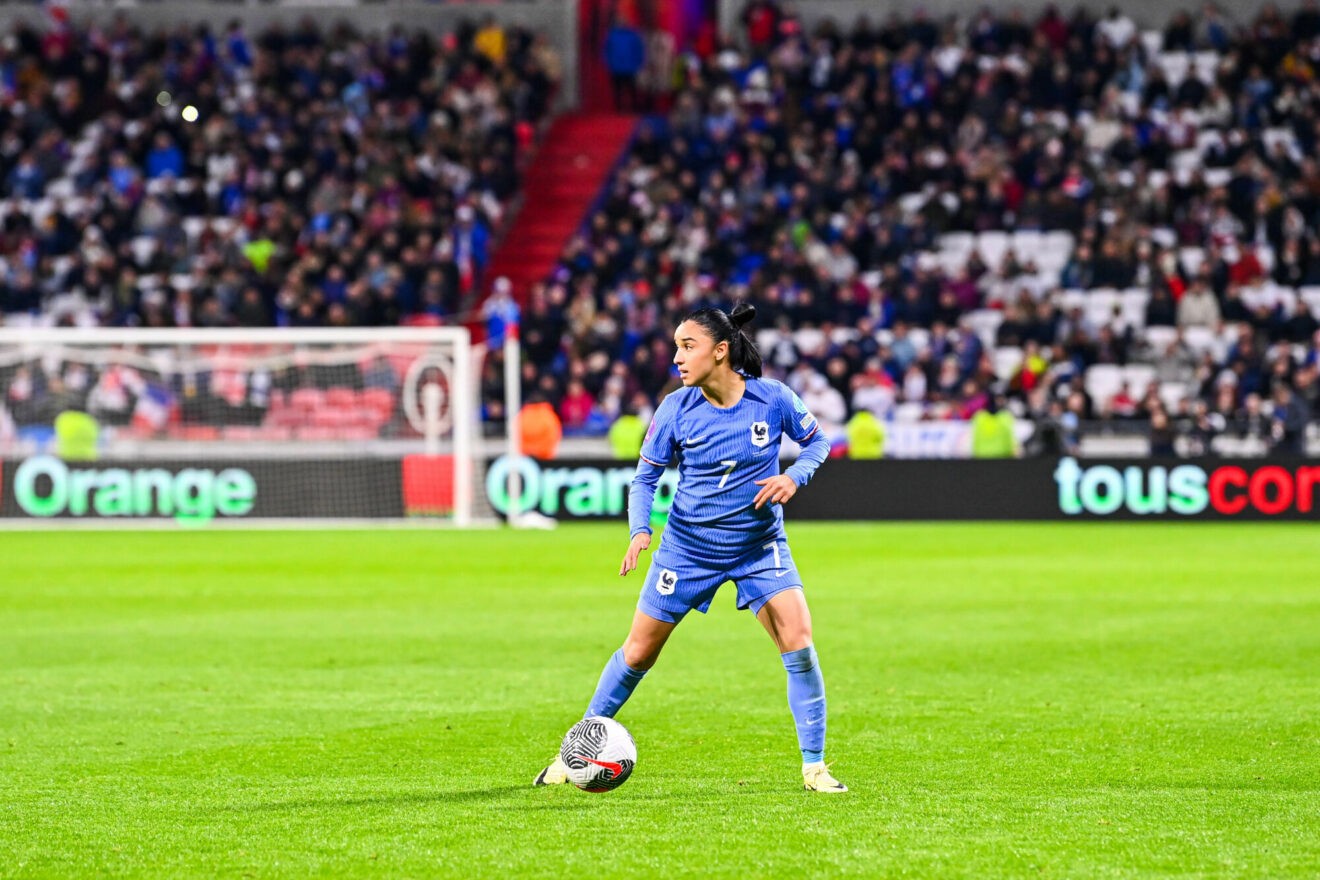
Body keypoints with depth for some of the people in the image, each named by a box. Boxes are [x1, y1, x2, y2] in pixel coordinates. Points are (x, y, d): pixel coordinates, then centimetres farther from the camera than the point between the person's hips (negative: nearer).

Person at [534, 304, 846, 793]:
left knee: (798, 643, -16)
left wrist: (794, 477, -17)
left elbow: (817, 441, 3)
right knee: (639, 652, 6)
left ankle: (814, 768, -5)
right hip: (688, 547, 1)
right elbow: (645, 476, -1)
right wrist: (639, 531, -18)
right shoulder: (676, 409, -11)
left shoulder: (773, 399, -13)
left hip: (760, 547, -1)